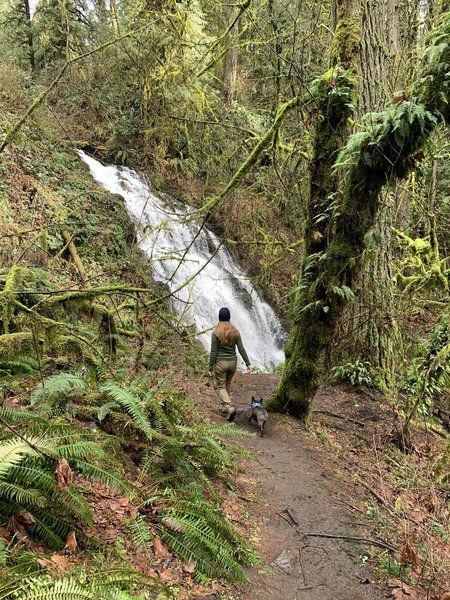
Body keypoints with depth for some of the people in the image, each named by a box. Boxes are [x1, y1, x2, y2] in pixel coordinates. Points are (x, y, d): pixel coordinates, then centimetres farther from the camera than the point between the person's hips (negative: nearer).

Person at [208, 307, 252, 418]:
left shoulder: (216, 332, -13)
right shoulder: (235, 332, -2)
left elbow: (213, 352, -12)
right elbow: (241, 349, -3)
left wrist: (210, 368, -6)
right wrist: (248, 364, 1)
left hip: (220, 363, -4)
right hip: (233, 362, 4)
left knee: (220, 386, 8)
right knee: (227, 385, 21)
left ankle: (230, 407, -12)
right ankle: (225, 408, 27)